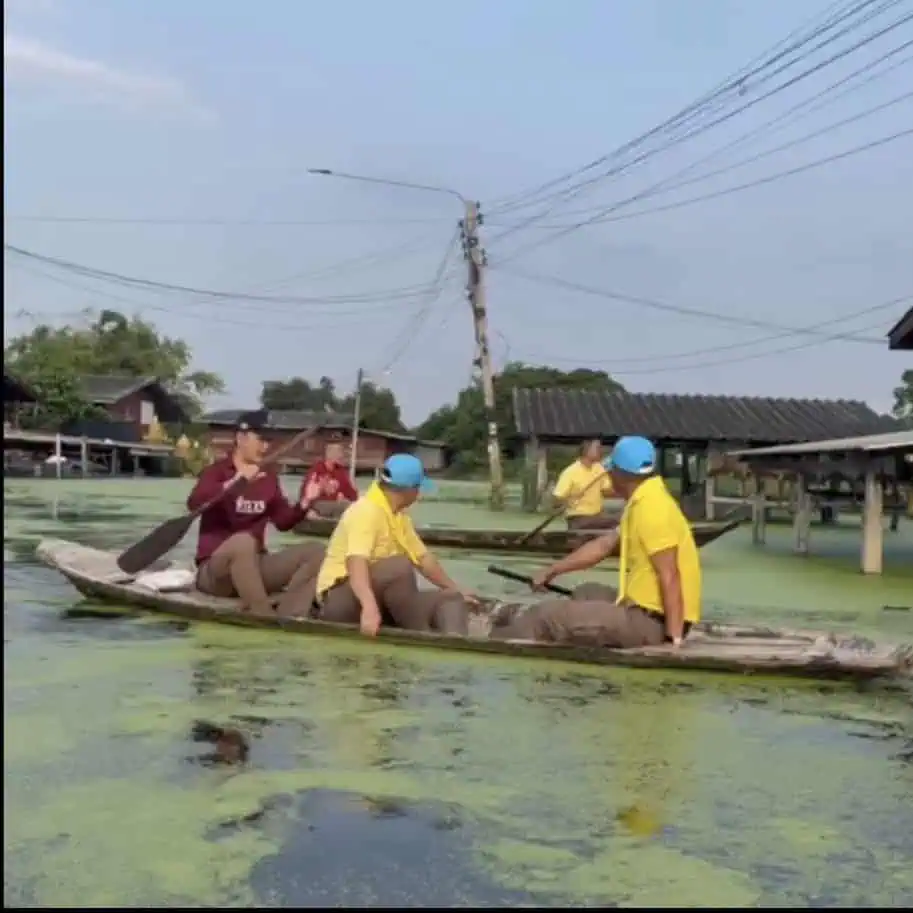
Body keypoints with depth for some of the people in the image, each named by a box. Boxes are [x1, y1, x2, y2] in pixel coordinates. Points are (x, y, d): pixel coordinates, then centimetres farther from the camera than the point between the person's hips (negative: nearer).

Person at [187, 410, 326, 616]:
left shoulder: (269, 478, 13)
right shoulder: (217, 471, -4)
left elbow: (283, 521, 14)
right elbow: (194, 504, -23)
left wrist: (305, 503, -4)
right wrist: (235, 482, -33)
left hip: (256, 565, 6)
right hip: (214, 570, -6)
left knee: (315, 551, -12)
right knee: (244, 540, -39)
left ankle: (284, 615, -32)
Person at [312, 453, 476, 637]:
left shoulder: (399, 516, 12)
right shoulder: (367, 511, -18)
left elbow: (422, 557, 23)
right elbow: (356, 564, -34)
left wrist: (456, 590, 25)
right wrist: (369, 606, -49)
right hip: (341, 600, -9)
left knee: (452, 599, -3)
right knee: (399, 566, -34)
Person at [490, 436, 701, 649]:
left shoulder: (650, 508, -20)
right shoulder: (643, 501, 12)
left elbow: (669, 578, -25)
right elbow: (604, 545, 21)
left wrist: (674, 637, -26)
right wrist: (552, 571, 23)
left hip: (653, 621, -10)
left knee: (547, 615, -3)